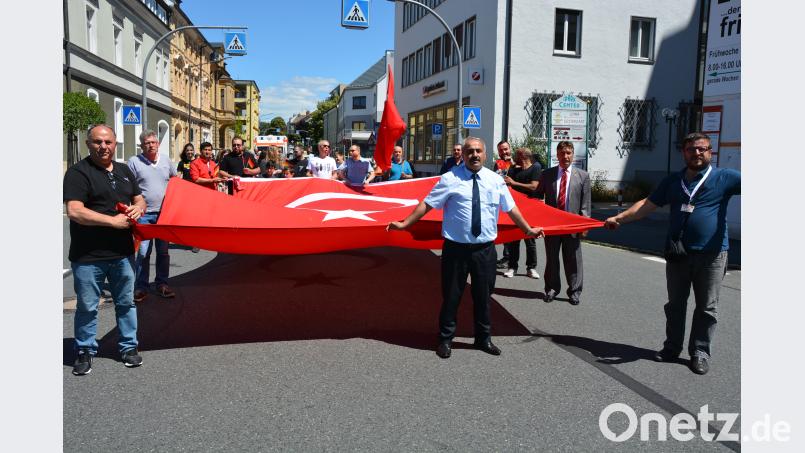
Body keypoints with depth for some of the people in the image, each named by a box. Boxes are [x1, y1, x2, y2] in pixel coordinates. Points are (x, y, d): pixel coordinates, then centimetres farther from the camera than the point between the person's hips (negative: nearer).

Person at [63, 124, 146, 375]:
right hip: (88, 257, -5)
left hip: (122, 253, 5)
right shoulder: (78, 172, -8)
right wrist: (114, 221, -18)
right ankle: (85, 351, 25)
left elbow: (140, 200, 21)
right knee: (87, 306, 8)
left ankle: (129, 347, 29)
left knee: (126, 302, 15)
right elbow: (75, 211, -19)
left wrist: (138, 208, -3)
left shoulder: (124, 171, 12)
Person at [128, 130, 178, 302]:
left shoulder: (166, 161, 9)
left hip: (164, 213, 4)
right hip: (144, 214, -4)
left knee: (163, 251, 10)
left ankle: (162, 283, 21)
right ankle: (141, 287, 5)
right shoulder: (134, 162, -2)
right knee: (143, 251, -5)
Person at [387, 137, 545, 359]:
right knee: (451, 295, 7)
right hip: (456, 247, -3)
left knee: (483, 295, 15)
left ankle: (484, 339, 33)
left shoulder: (496, 180, 6)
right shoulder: (450, 178, -4)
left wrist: (528, 229, 20)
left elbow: (511, 208, 15)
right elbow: (426, 204, -6)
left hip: (485, 249, 3)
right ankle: (446, 339, 25)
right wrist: (405, 223, -10)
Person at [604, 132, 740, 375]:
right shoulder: (673, 181, 11)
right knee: (675, 304, 12)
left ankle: (700, 352, 17)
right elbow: (648, 204, 11)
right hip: (677, 253, 4)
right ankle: (672, 347, 24)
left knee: (706, 307, 6)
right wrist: (619, 218, 2)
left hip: (711, 255, -3)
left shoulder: (724, 178, -1)